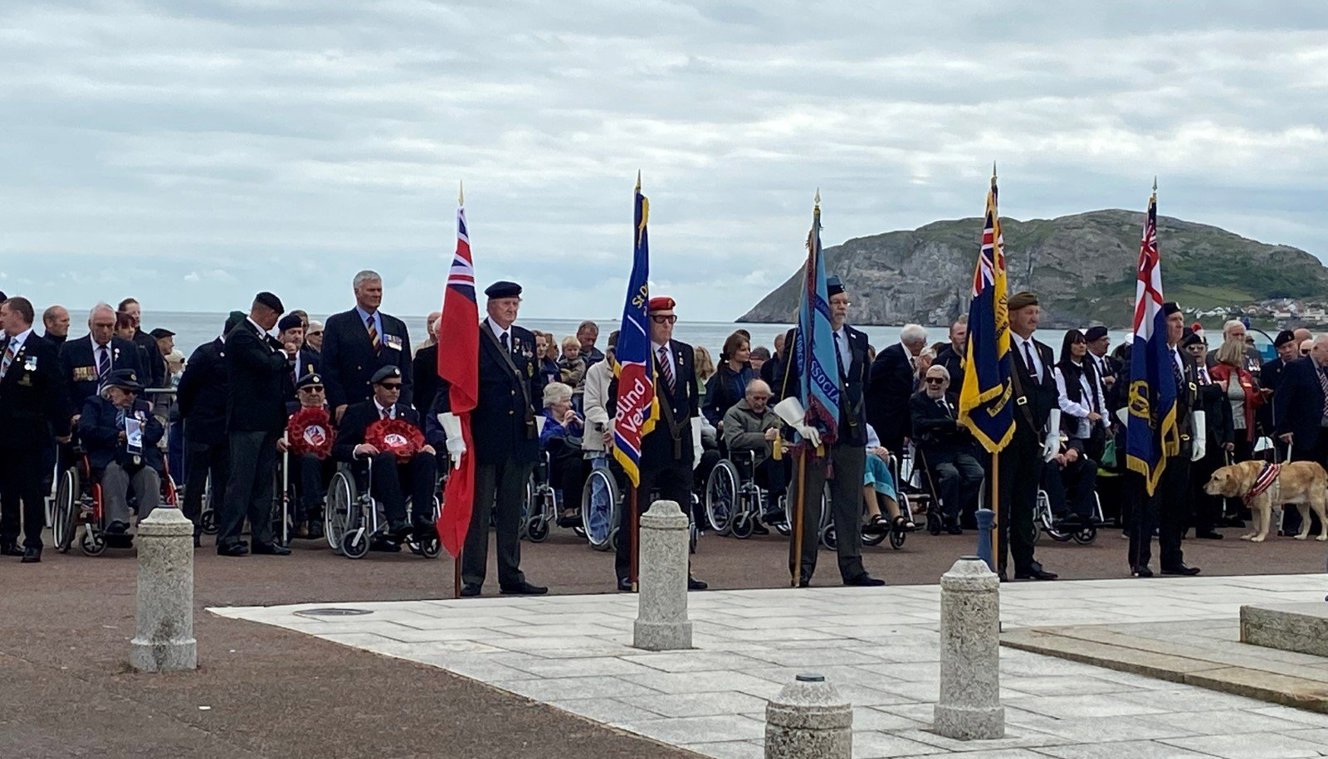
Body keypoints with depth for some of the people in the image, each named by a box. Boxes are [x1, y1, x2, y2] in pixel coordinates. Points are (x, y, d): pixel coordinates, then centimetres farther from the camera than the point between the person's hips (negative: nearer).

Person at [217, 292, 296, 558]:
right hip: (248, 420, -9)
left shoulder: (264, 338, 17)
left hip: (267, 421, 10)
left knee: (264, 482, 11)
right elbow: (265, 365, -21)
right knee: (241, 480, -8)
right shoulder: (241, 336, -12)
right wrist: (283, 354, -3)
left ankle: (262, 537, 15)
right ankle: (228, 538, -6)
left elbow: (278, 369, 22)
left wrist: (288, 356, 2)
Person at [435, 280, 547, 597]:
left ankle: (511, 576, 17)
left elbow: (536, 383, 20)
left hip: (519, 439, 6)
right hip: (483, 438, -6)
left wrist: (537, 417, 12)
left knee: (512, 511, 11)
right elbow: (451, 386, -9)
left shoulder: (526, 339, 13)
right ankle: (472, 578, 5)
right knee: (477, 511, 0)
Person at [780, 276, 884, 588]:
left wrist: (858, 416, 7)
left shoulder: (859, 339, 13)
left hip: (851, 432, 5)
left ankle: (852, 568, 14)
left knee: (851, 503, 8)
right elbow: (788, 386, -5)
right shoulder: (799, 338, -4)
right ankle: (802, 569, 7)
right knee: (808, 502, 1)